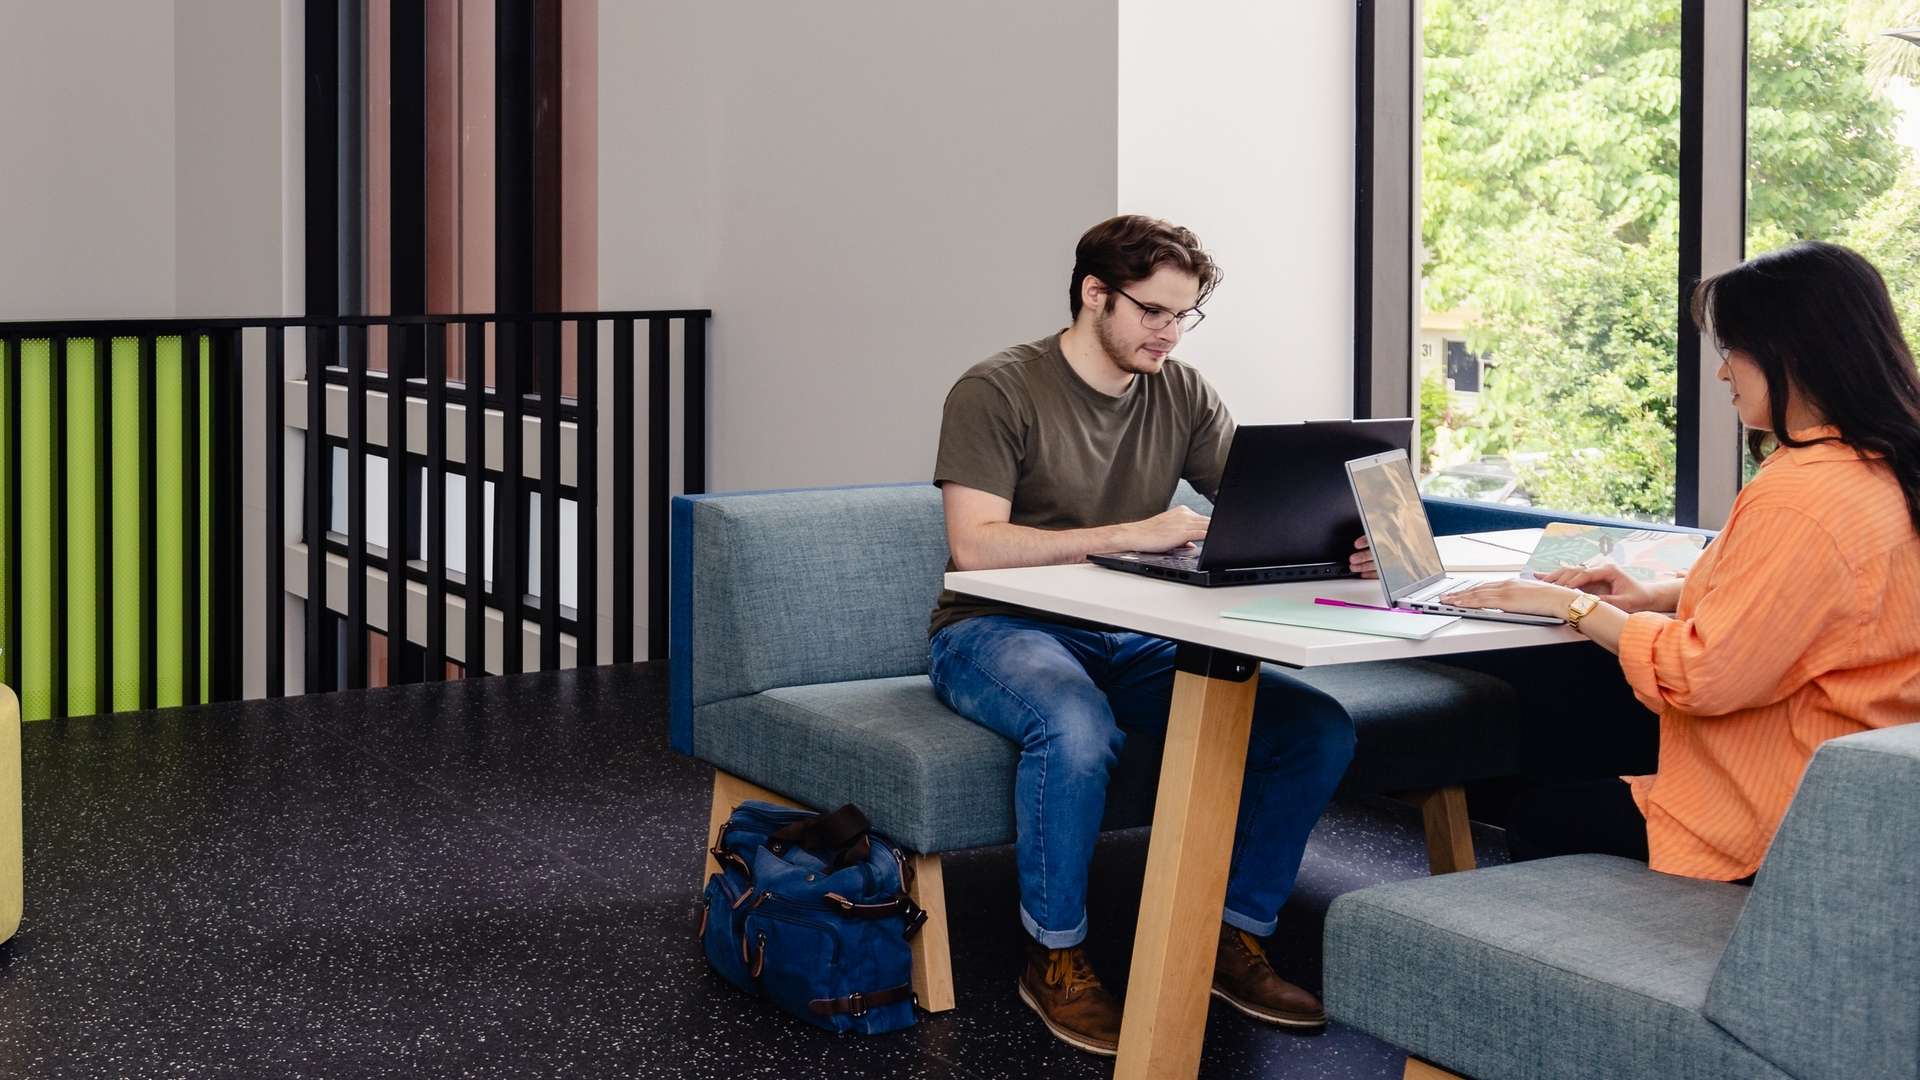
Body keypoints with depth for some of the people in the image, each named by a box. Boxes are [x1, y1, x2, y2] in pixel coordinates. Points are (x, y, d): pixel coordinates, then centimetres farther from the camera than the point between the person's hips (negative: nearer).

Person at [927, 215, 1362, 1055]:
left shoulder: (1182, 396, 7)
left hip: (1125, 640, 6)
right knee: (1077, 729, -40)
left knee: (1318, 728, -14)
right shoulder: (999, 391, -10)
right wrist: (1132, 534, -28)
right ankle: (1054, 959, -18)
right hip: (997, 631, -5)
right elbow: (975, 545, -21)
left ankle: (1234, 939, -1)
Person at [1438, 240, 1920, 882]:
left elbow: (1703, 673, -23)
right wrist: (1657, 596, 9)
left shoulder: (1800, 499, -25)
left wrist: (1572, 605, -10)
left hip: (1777, 830, -10)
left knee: (1538, 821, 6)